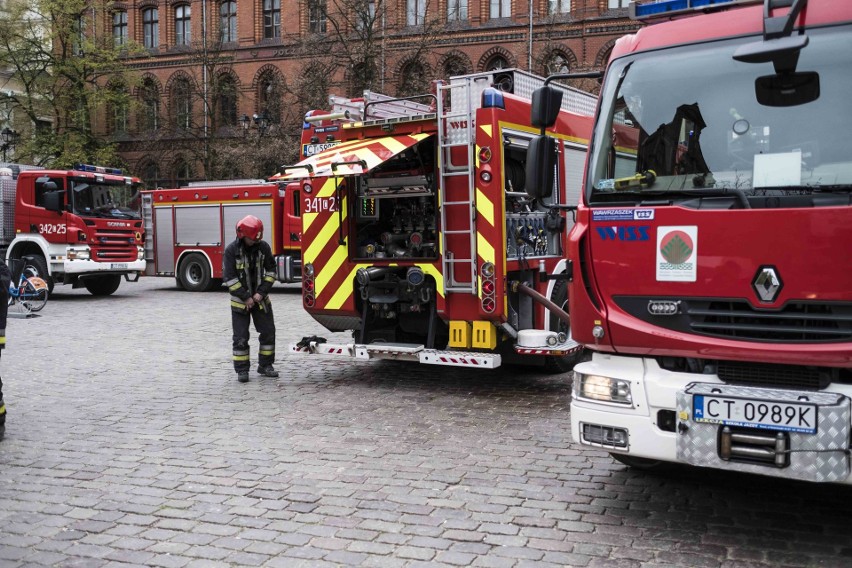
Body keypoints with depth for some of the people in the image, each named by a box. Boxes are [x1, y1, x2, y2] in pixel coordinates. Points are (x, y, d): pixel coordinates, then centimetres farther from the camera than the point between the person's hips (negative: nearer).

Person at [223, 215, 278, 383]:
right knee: (241, 337, -1)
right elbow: (229, 277, -14)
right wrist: (246, 297, -15)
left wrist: (261, 293, -9)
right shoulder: (232, 250, -13)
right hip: (240, 300, -3)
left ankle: (265, 365, 18)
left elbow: (270, 270, 0)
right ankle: (242, 370, 8)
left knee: (268, 332, 5)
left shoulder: (263, 246, -4)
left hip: (261, 299, 3)